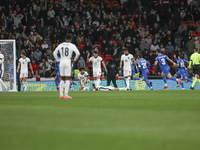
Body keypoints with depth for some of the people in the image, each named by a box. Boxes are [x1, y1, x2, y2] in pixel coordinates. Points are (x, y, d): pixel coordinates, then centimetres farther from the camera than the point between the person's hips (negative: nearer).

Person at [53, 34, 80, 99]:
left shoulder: (60, 45, 10)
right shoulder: (72, 46, -2)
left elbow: (54, 53, 11)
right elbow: (78, 53, -9)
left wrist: (58, 60, 16)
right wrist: (74, 60, 5)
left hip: (61, 62, 4)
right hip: (68, 62, -4)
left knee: (62, 79, 13)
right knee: (67, 79, -2)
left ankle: (61, 94, 10)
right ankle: (66, 95, -6)